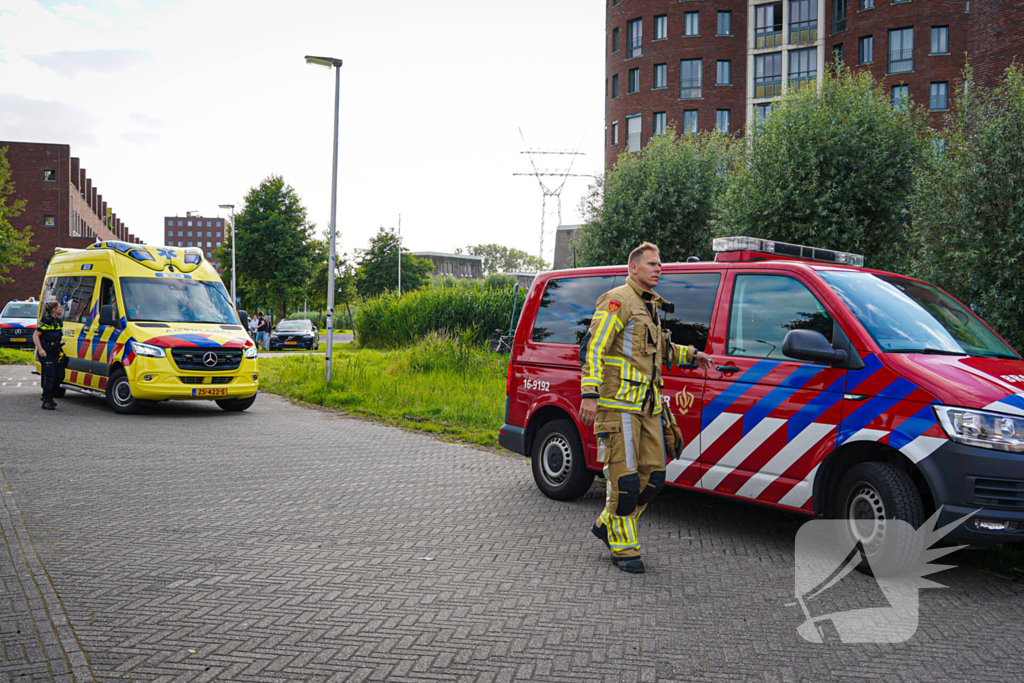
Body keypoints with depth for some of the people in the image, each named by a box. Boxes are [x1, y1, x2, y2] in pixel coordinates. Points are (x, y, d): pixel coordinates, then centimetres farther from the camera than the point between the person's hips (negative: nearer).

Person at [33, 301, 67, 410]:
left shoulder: (59, 321, 12)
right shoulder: (46, 321, -13)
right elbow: (35, 335, -16)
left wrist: (60, 349, 20)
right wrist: (40, 349, -25)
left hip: (55, 351, 8)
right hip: (45, 352, -8)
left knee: (60, 375, 7)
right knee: (50, 376, -11)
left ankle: (48, 396, 24)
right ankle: (46, 401, -4)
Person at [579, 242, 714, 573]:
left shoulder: (649, 306, 21)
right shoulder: (617, 301, -7)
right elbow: (592, 347, -16)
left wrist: (691, 354, 36)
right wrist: (590, 394, -24)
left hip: (648, 405, 9)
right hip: (619, 403, -9)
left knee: (653, 474, 7)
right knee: (625, 478, -8)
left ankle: (607, 524, 23)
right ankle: (623, 548, 4)